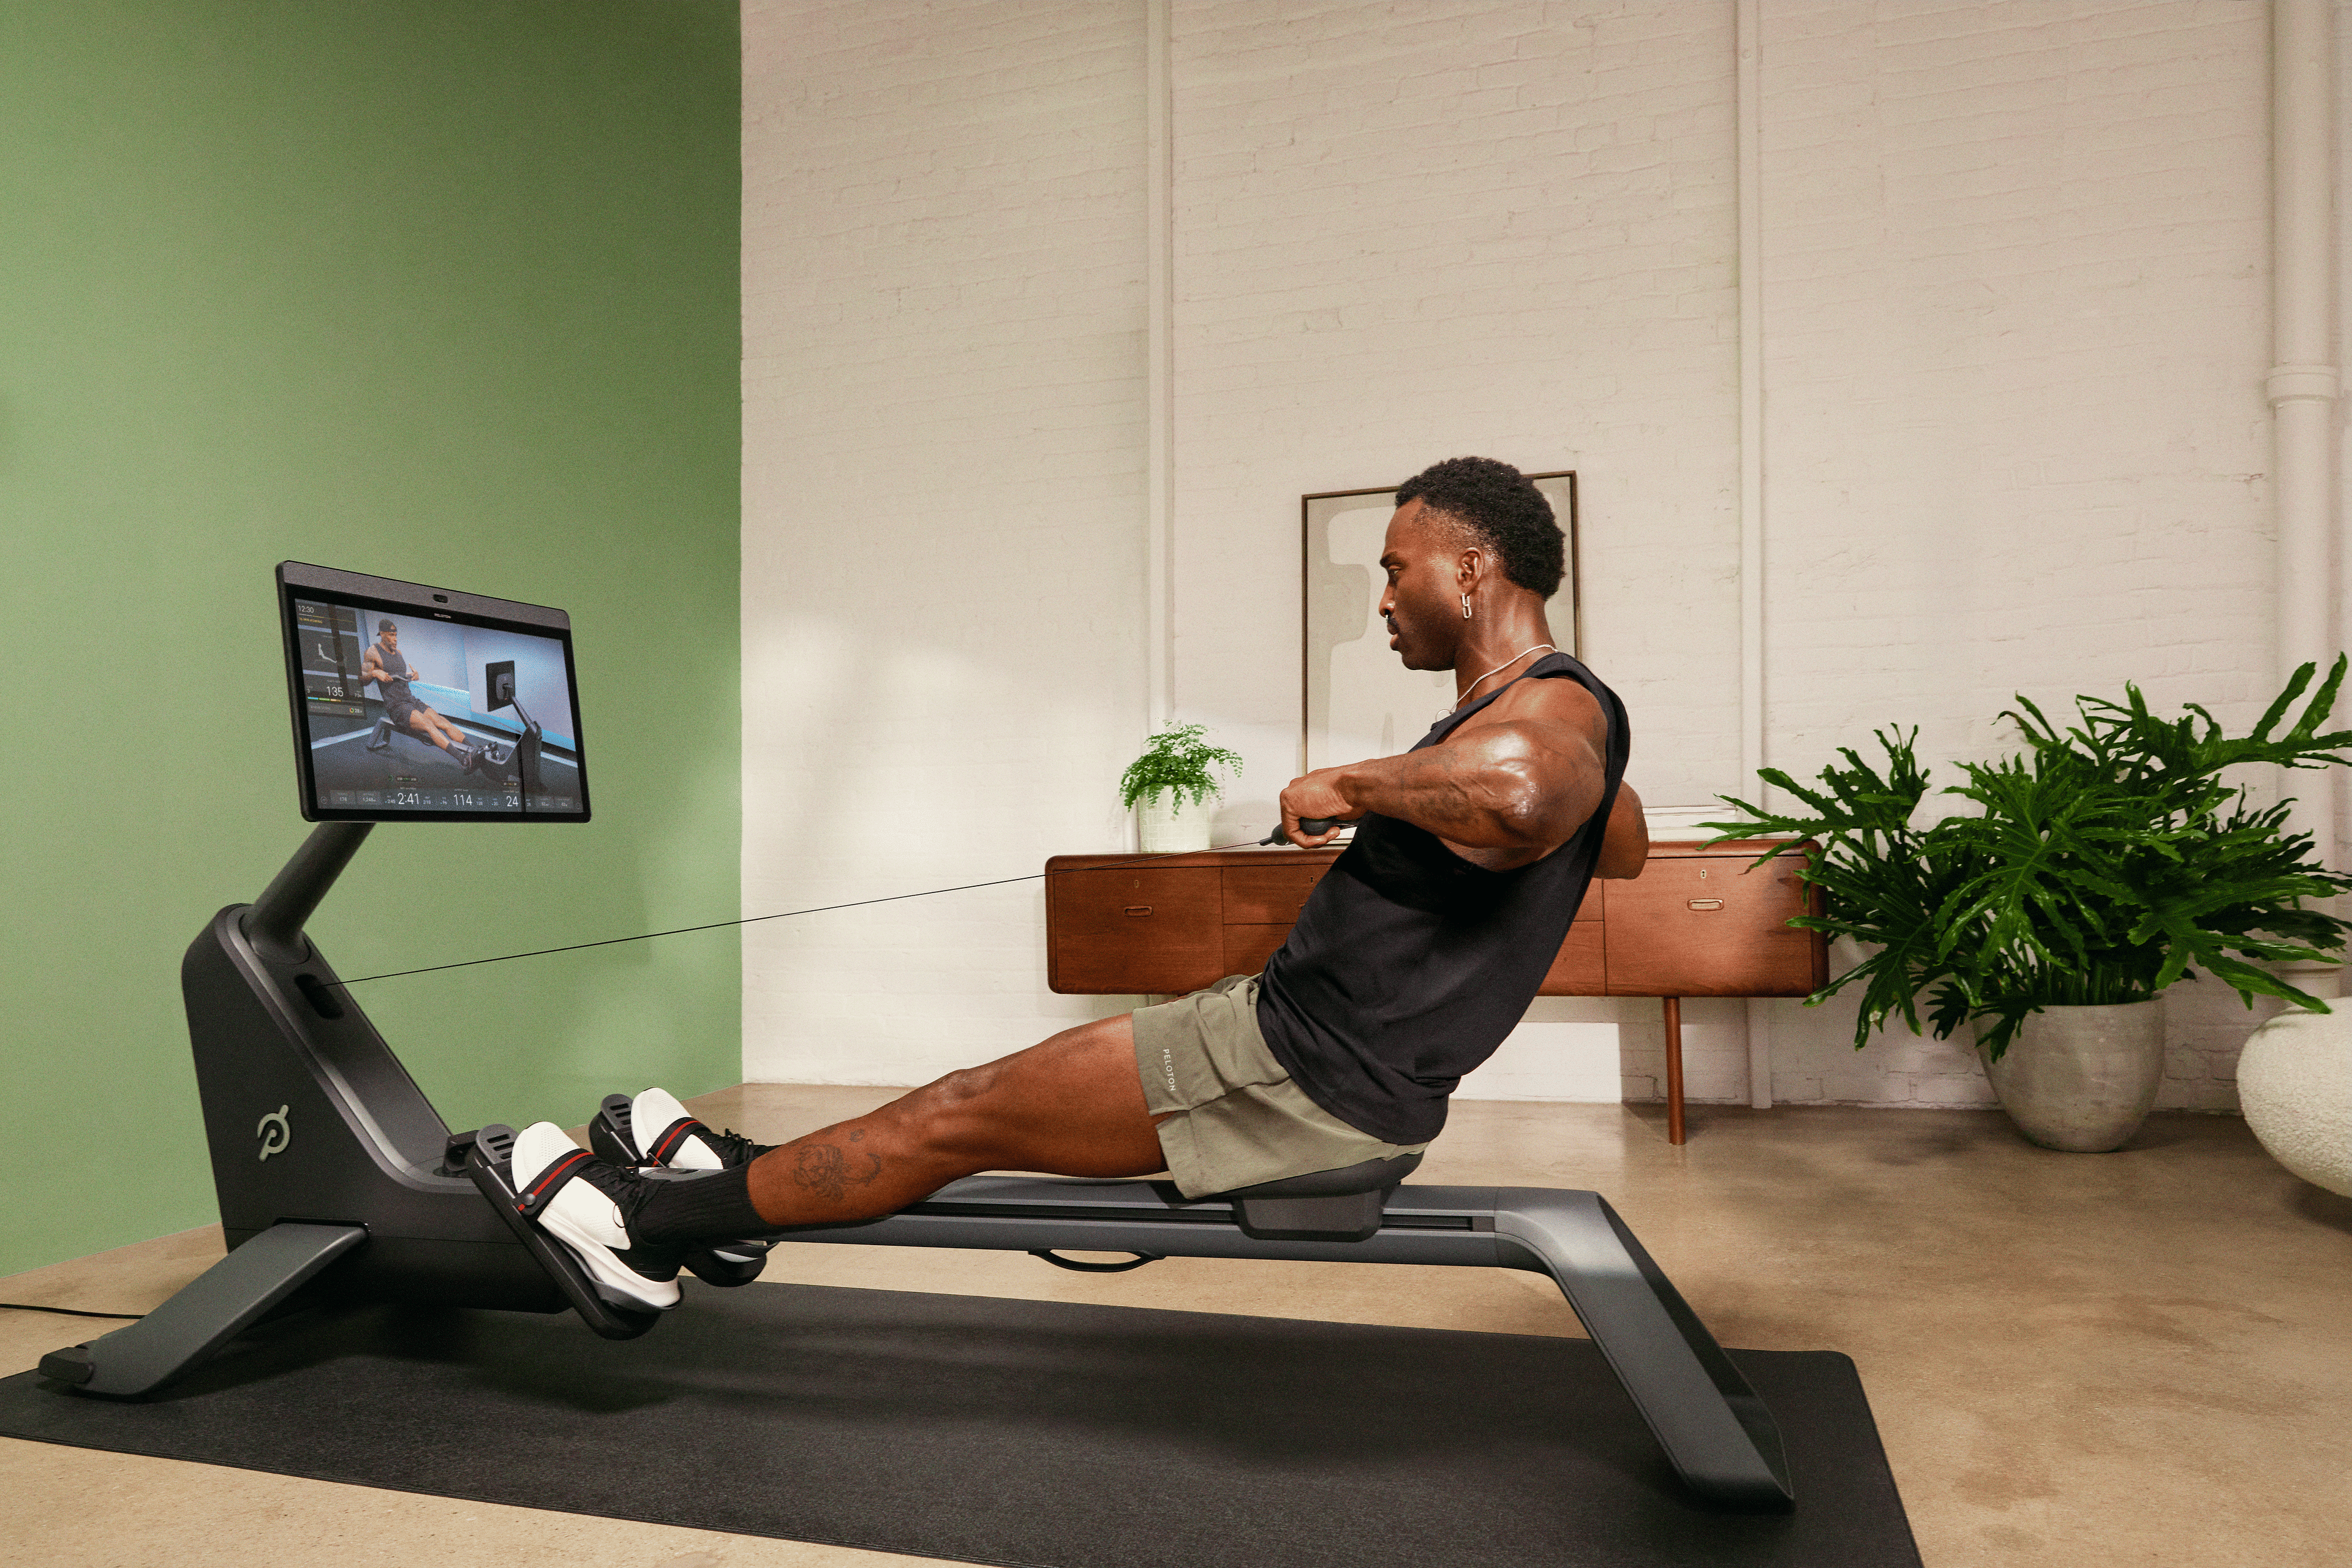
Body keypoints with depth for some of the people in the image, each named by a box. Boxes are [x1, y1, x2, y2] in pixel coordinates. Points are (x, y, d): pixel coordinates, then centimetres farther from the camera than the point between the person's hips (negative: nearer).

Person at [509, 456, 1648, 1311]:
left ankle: (645, 1225, 13)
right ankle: (737, 1181, 29)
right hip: (1292, 1018, 10)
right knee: (1012, 1086, 15)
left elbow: (1510, 797, -48)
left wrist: (1349, 783, -30)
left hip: (1316, 1076, -10)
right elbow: (1624, 845, 32)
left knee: (962, 1114, -3)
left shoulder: (1552, 713, -20)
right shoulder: (1544, 714, 11)